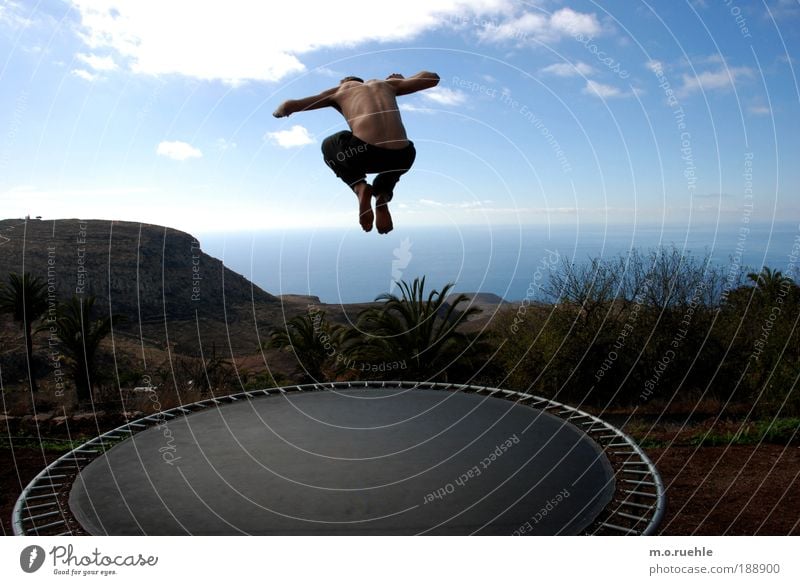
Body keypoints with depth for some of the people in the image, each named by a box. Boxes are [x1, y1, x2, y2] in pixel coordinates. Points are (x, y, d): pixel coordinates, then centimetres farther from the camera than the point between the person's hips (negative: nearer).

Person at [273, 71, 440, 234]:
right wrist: (401, 80, 52)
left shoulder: (340, 90, 25)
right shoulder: (386, 84, 31)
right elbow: (432, 78, 34)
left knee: (329, 147, 32)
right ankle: (383, 195, 12)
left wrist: (280, 111, 45)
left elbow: (288, 106, 21)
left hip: (364, 151, -3)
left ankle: (360, 187, 6)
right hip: (402, 157, 3)